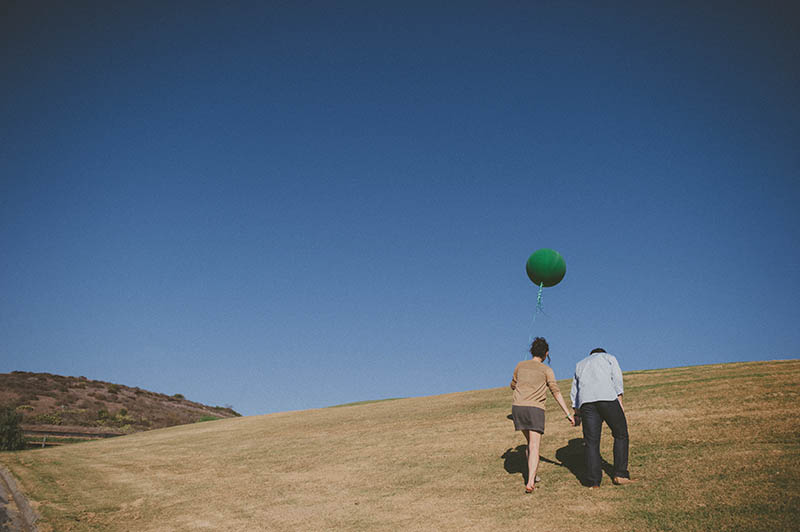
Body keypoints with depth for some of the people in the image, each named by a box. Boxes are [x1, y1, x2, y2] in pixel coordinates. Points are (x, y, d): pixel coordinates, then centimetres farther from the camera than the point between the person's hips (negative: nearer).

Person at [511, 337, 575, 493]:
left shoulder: (520, 366, 13)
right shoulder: (546, 370, 5)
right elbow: (556, 392, 0)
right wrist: (568, 413, 2)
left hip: (518, 406, 4)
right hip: (535, 409, -3)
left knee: (530, 442, 21)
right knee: (534, 447, -7)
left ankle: (532, 474, 23)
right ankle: (530, 482, -20)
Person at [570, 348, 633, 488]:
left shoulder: (581, 364, 34)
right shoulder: (609, 358, 24)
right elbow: (617, 378, 6)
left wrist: (577, 413, 24)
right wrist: (620, 402, 1)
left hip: (585, 401, 3)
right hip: (607, 397, -3)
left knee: (591, 442, 3)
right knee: (621, 435, 11)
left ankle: (593, 481, -1)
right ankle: (620, 474, 7)